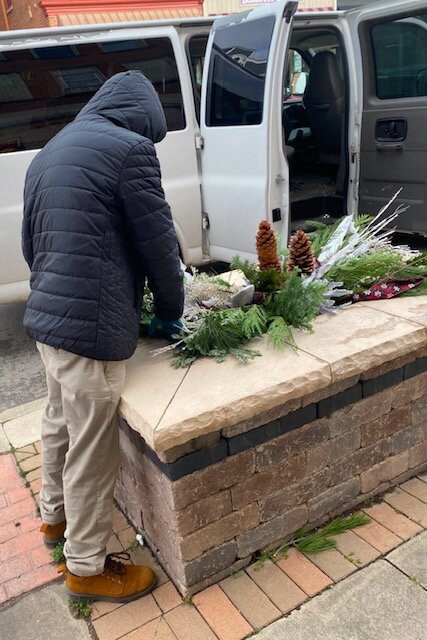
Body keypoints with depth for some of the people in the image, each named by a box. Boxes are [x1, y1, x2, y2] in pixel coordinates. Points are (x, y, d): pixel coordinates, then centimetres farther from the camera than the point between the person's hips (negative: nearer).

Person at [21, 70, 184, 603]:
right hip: (90, 324, -9)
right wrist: (169, 312, 6)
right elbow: (158, 242, -9)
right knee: (91, 450, 6)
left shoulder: (51, 151, 16)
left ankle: (55, 516, 48)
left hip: (46, 317, 9)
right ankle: (86, 567, 25)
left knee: (59, 423, 26)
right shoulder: (129, 148, -11)